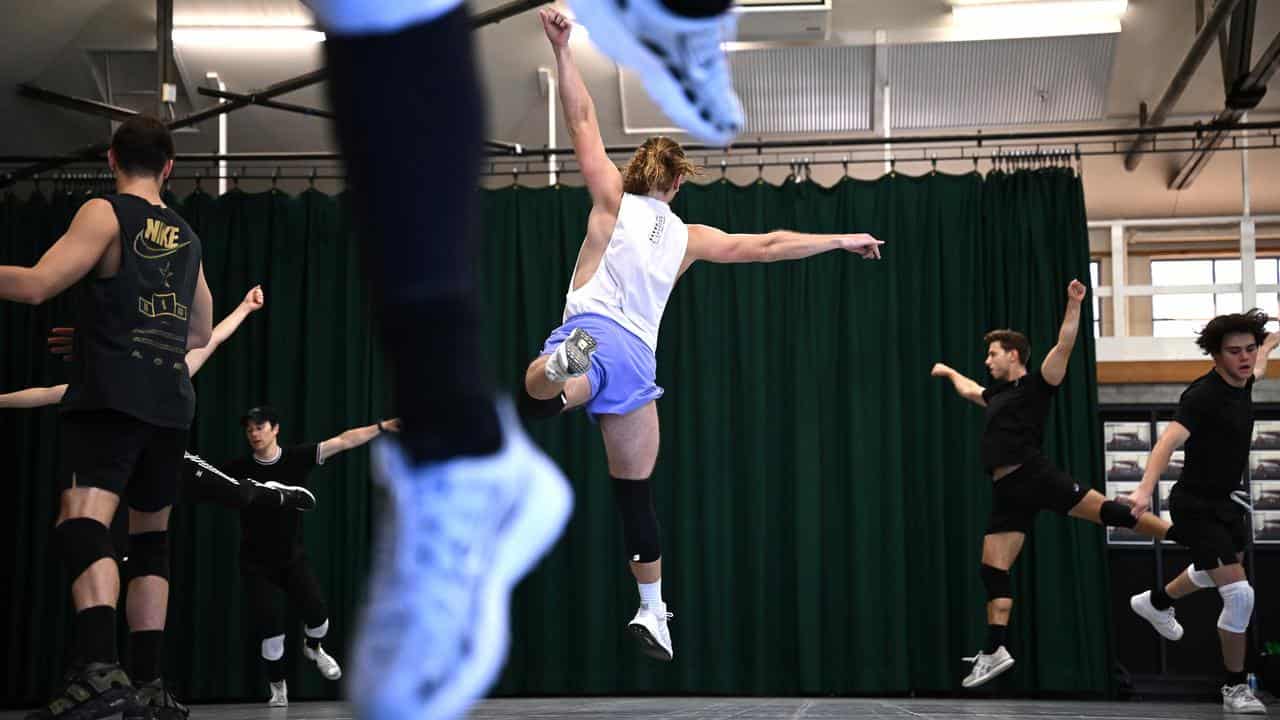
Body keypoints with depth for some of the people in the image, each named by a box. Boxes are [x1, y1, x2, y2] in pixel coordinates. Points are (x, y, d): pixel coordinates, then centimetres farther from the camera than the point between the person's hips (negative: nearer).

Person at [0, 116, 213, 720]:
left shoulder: (105, 213, 0)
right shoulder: (187, 237, 20)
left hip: (109, 397, -6)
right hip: (171, 403, 7)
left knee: (82, 520, -20)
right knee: (150, 535, 14)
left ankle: (99, 669, -41)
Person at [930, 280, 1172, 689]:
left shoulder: (1037, 385, 3)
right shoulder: (997, 394, 25)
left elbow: (1064, 346, -10)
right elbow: (968, 391, 47)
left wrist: (1073, 305, -20)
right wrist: (949, 372, 62)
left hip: (1035, 474, -7)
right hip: (1006, 490, 7)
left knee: (1105, 510, -19)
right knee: (993, 569, 1)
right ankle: (995, 652, 1)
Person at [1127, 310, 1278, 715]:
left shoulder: (1242, 381, -3)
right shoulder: (1203, 395, -28)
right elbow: (1170, 439, -43)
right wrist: (1145, 490, -57)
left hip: (1228, 500, 9)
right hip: (1196, 506, -9)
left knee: (1217, 570, 32)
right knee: (1240, 594, -14)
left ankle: (1156, 602, 60)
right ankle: (1235, 688, 3)